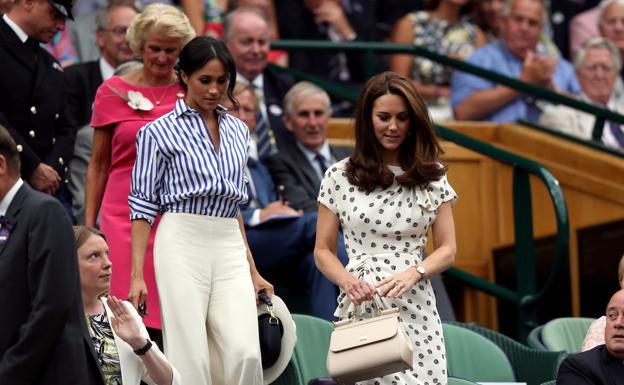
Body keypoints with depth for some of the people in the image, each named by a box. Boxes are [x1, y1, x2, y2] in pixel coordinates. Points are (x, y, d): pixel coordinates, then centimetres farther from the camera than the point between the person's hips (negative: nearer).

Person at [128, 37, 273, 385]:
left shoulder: (238, 131, 16)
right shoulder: (160, 132, 0)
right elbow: (143, 206, -1)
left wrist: (253, 271, 19)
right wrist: (137, 275, -8)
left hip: (230, 250, 4)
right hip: (182, 242, -4)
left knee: (245, 355, -10)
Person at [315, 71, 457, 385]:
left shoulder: (431, 178, 9)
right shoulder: (340, 177, 6)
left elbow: (447, 250, 8)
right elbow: (323, 251, 8)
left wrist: (413, 273, -12)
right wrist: (347, 281, -13)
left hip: (415, 310, 1)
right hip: (359, 308, -1)